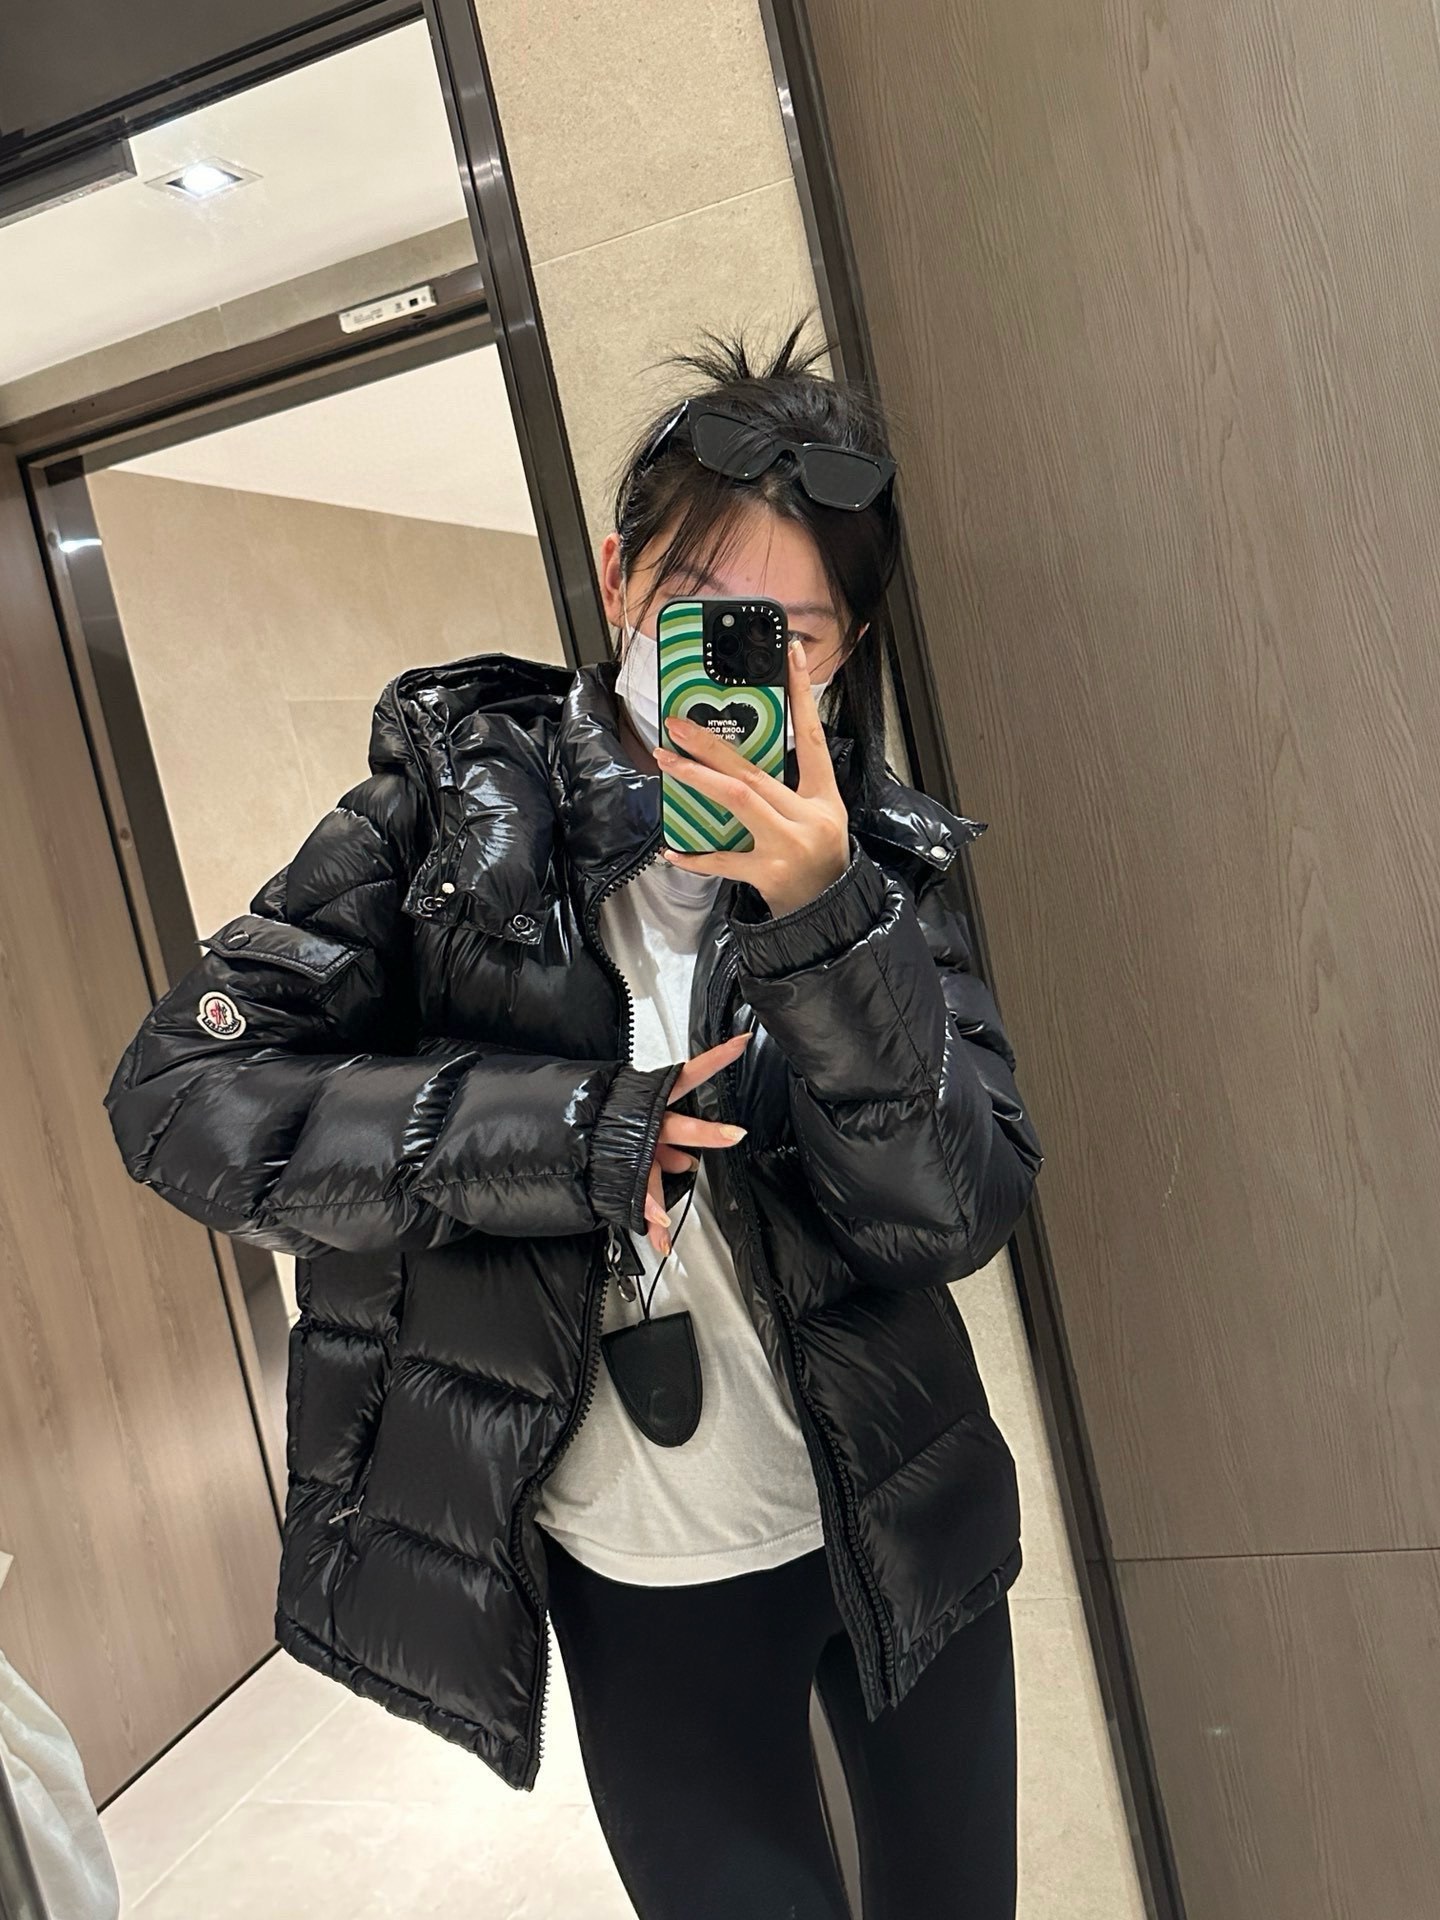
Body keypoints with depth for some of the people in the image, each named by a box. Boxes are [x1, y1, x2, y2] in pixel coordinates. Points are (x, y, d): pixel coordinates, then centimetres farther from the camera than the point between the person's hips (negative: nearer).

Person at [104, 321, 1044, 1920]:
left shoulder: (883, 856, -7)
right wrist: (579, 1135, -24)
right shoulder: (460, 800, -12)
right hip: (640, 1581, -2)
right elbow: (180, 1092, -18)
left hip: (899, 1538, 3)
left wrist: (823, 916, -30)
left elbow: (960, 1217, -16)